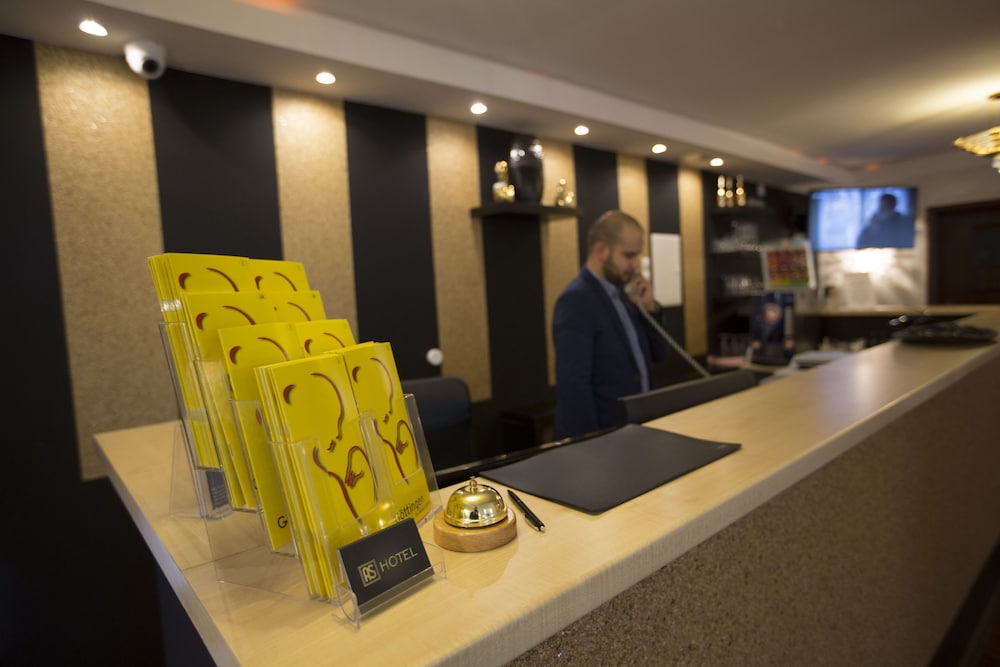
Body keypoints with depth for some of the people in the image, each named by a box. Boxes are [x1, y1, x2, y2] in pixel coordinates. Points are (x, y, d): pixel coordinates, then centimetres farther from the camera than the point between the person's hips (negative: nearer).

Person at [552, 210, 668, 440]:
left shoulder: (621, 293, 7)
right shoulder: (576, 300, -19)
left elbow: (658, 353, 12)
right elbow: (573, 384, -24)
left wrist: (649, 307, -2)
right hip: (599, 436, -8)